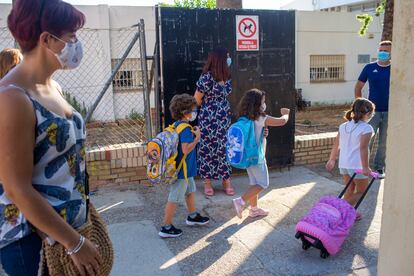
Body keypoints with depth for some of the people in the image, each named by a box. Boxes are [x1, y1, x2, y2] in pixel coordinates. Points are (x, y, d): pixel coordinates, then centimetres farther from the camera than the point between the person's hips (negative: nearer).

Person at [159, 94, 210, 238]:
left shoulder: (177, 125, 5)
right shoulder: (185, 129, -24)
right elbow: (186, 150, -30)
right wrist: (197, 138, -21)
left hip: (185, 169, 10)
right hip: (182, 170, -10)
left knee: (190, 191, 26)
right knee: (174, 199, 0)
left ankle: (193, 216, 44)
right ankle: (166, 228, 12)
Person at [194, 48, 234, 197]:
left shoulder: (227, 76, 4)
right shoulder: (207, 77, -18)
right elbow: (196, 99, -9)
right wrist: (208, 108, 8)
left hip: (224, 119, 6)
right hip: (208, 120, -6)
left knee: (224, 148, 9)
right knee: (208, 149, 4)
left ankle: (226, 180, 21)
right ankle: (207, 182, 17)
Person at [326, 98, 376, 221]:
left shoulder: (343, 126, 6)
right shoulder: (366, 128, -14)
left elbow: (336, 145, 9)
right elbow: (363, 148, -21)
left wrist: (332, 160, 20)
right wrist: (366, 167, -19)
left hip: (343, 164, 6)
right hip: (357, 166, -6)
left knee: (349, 190, 20)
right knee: (361, 191, 9)